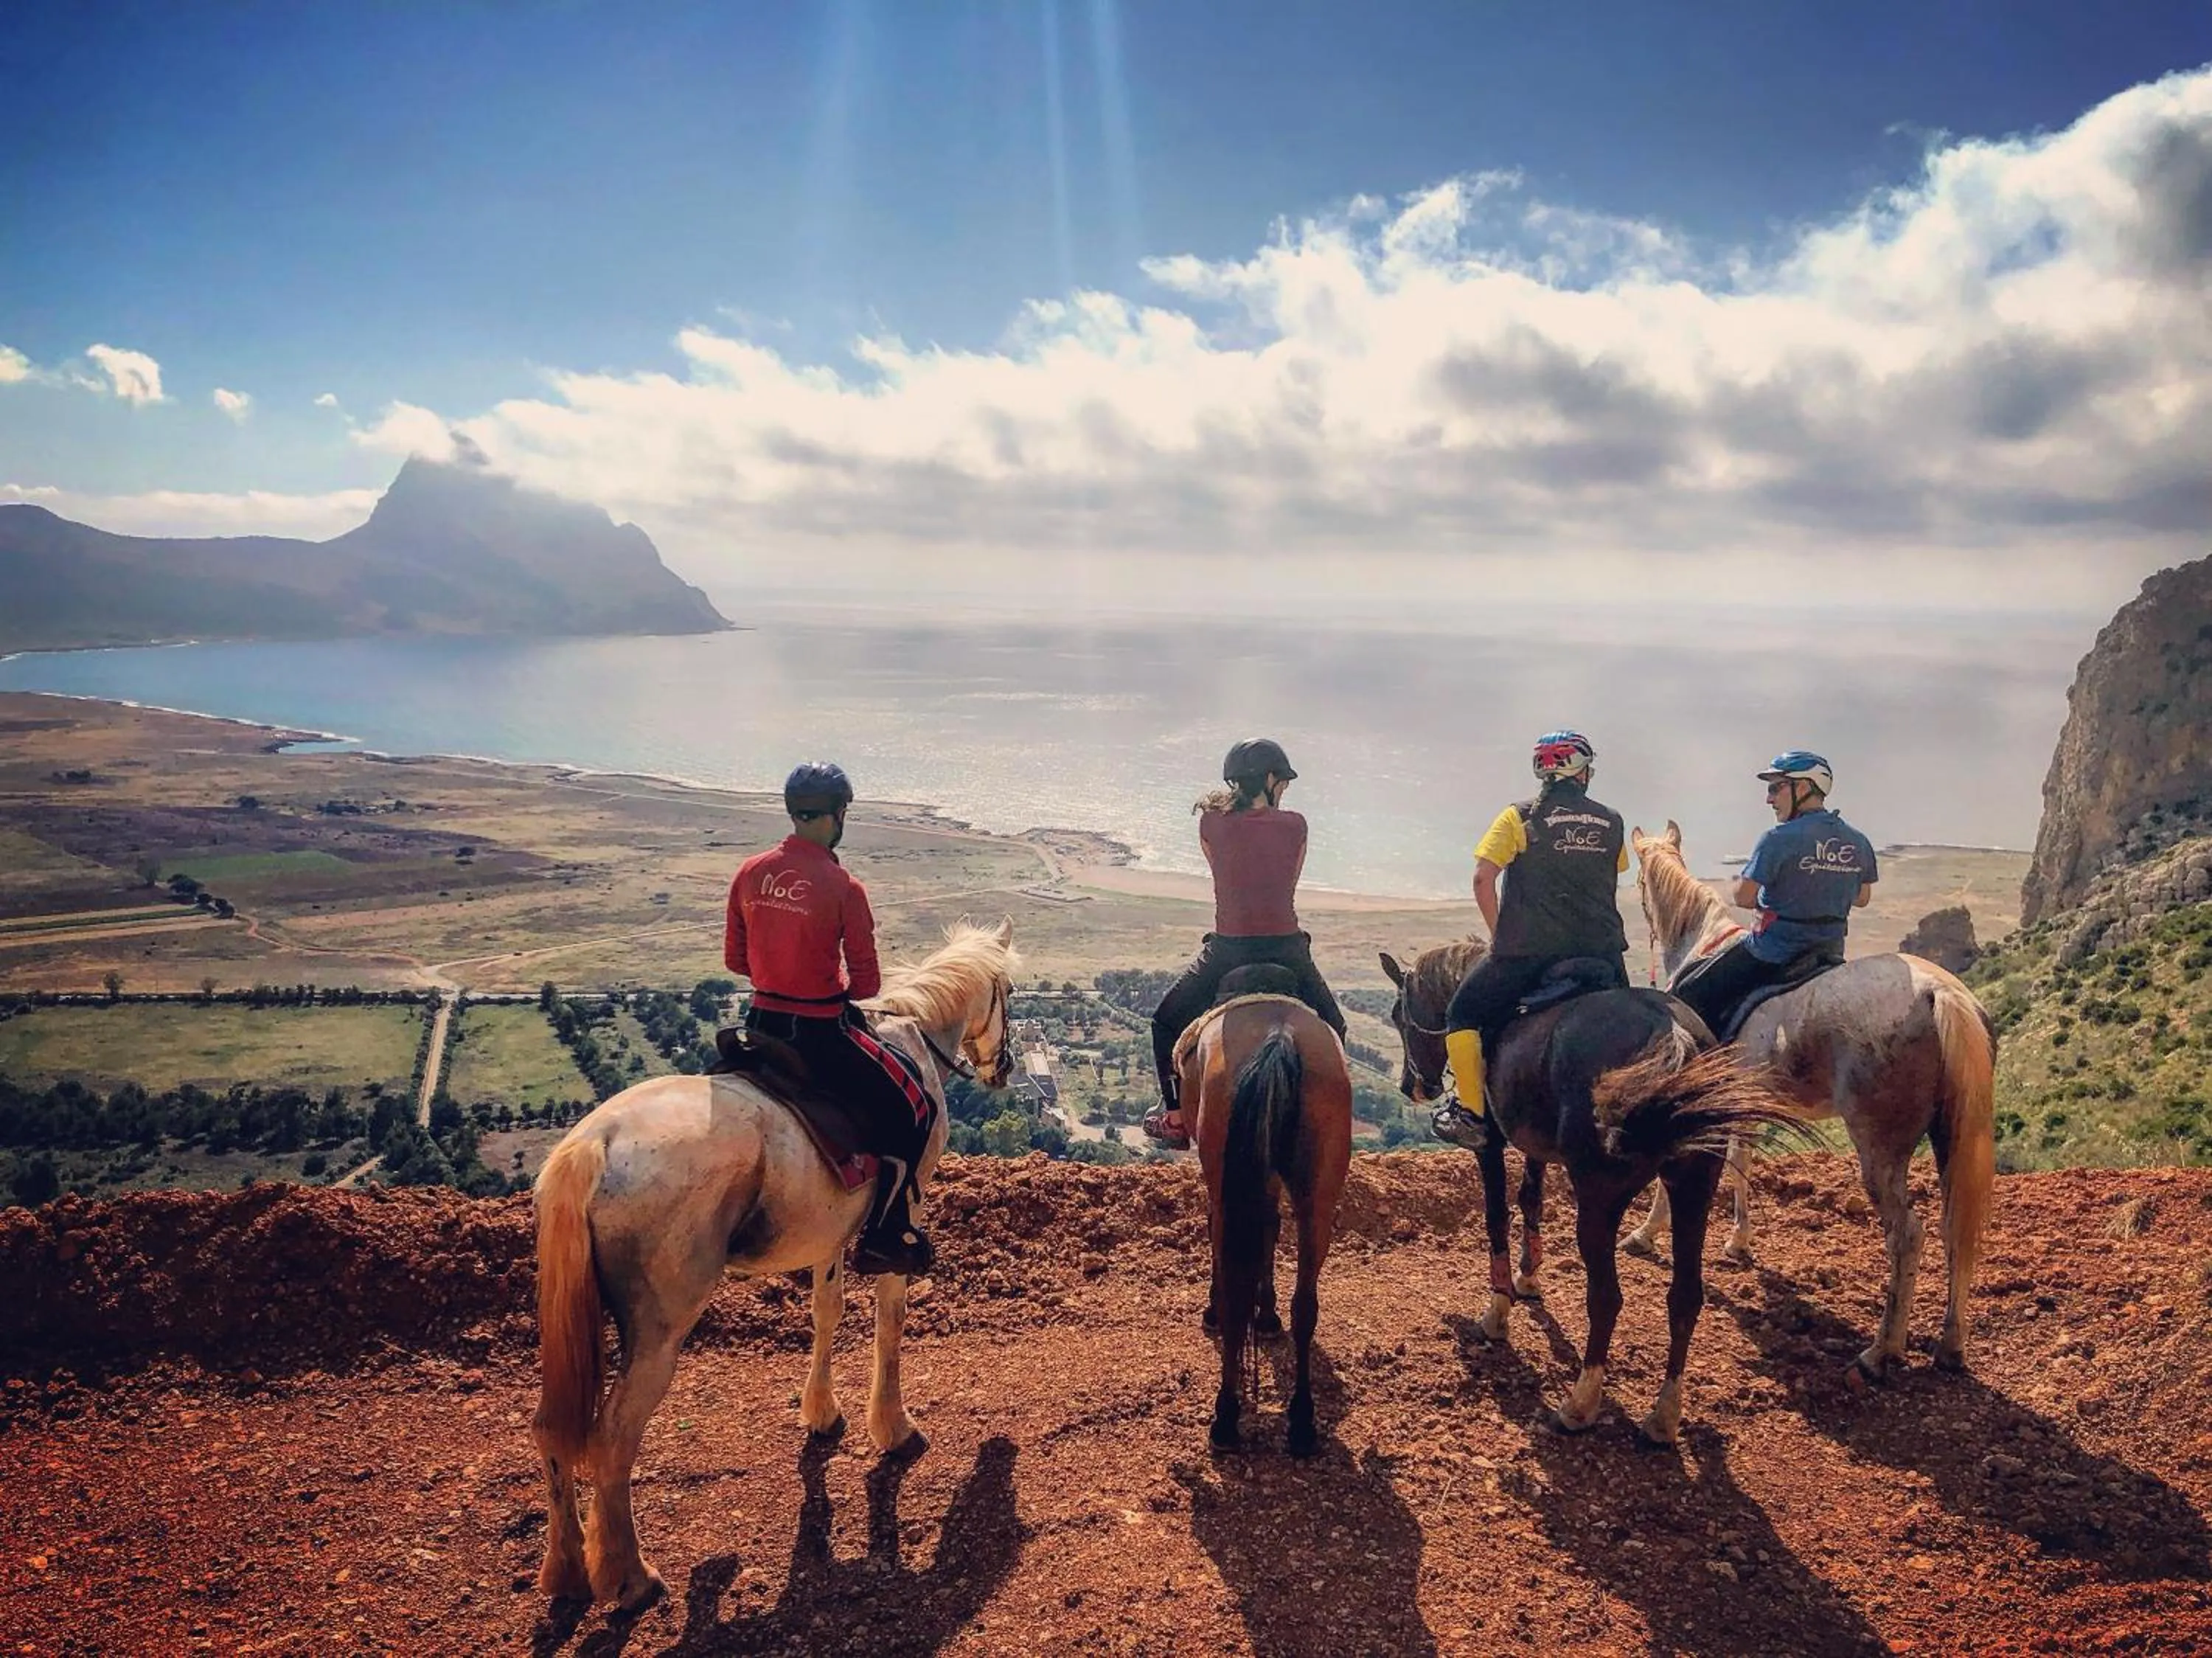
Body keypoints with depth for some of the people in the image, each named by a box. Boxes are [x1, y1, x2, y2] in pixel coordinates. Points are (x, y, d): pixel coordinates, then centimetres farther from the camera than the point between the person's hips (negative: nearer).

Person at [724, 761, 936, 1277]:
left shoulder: (749, 872, -1)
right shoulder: (844, 888, -16)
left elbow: (734, 959, 9)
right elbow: (867, 984, -11)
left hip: (761, 1023, 6)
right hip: (822, 1034, -6)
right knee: (914, 1108, 10)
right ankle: (882, 1238, 11)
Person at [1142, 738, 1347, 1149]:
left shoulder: (1212, 822, -2)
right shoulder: (1294, 826, -1)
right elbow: (1290, 886, 11)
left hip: (1227, 950, 0)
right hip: (1287, 950, 1)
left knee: (1167, 1023, 21)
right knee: (1330, 1029, 26)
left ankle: (1176, 1118, 16)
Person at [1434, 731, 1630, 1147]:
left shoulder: (1519, 817, -2)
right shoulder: (1612, 822, 9)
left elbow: (1483, 879, -8)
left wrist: (1501, 936, 2)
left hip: (1530, 950, -3)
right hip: (1601, 951, 3)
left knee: (1464, 1014, 13)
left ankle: (1470, 1113, 6)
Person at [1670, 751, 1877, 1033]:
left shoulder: (1779, 839, -18)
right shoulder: (1858, 843, 3)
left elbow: (1743, 898, -16)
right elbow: (1862, 898, 16)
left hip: (1773, 952, -7)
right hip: (1830, 951, 7)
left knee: (1688, 993, 2)